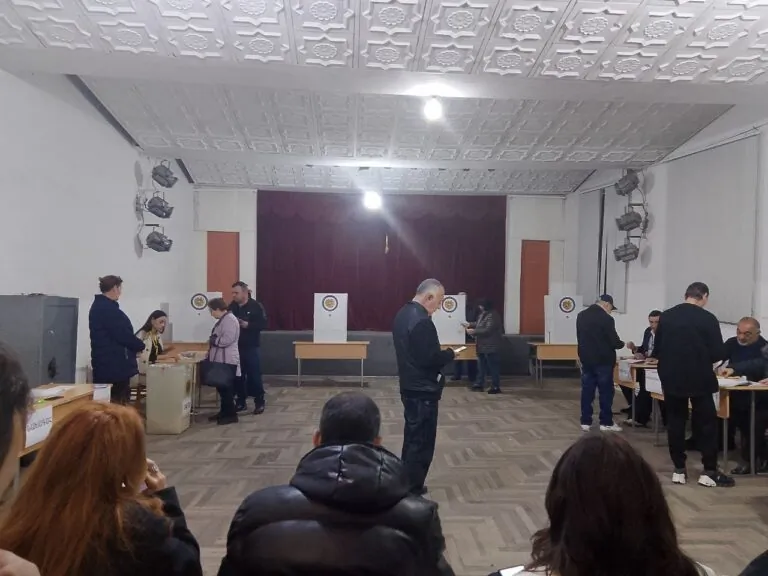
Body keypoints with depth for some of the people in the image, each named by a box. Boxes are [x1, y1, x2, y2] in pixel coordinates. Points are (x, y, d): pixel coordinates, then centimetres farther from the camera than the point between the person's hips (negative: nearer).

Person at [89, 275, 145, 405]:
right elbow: (124, 335, -20)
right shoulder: (109, 308, -17)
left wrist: (135, 346, 16)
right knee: (118, 404, -5)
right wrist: (140, 346, -3)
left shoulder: (98, 306, 16)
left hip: (105, 364, 10)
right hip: (114, 365, -10)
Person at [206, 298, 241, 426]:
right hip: (221, 360, 10)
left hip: (227, 361, -10)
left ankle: (231, 415, 2)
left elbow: (227, 340, -25)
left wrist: (212, 340, -11)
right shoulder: (223, 319, 17)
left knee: (226, 388, -5)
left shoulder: (229, 319, -16)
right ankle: (224, 412, 22)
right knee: (222, 387, 14)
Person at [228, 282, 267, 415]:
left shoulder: (256, 306, -6)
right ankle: (241, 402, 21)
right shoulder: (232, 306, 7)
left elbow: (263, 324, -10)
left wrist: (247, 325, -20)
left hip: (251, 347, -4)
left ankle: (260, 402, 9)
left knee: (254, 374, -2)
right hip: (236, 346, 5)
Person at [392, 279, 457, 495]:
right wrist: (450, 354, -7)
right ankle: (412, 491, 8)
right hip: (423, 390, -10)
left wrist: (441, 352, 10)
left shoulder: (403, 314, 9)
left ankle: (407, 485, 29)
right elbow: (431, 358, -24)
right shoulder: (422, 321, -23)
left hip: (410, 386, 10)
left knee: (412, 437, 19)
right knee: (422, 442, 0)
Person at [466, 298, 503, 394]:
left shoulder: (493, 315, -21)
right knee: (481, 365, 16)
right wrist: (471, 324, 9)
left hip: (490, 346, -11)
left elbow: (488, 330, -27)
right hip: (483, 345, 11)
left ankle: (495, 387, 5)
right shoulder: (483, 314, 12)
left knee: (492, 366, -3)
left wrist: (474, 332, -24)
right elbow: (479, 324, 26)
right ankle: (479, 384, 25)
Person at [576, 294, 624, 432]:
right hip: (603, 360, -6)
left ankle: (585, 422, 11)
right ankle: (606, 423, 9)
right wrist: (622, 344, 8)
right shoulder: (606, 318, -16)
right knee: (605, 391, 4)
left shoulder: (581, 315, 7)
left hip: (586, 359, 6)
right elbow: (614, 341, -13)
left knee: (587, 391, 8)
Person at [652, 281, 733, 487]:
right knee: (706, 423, 8)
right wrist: (705, 358, 12)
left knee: (675, 422, 10)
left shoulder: (666, 316, 0)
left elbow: (657, 351, 4)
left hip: (671, 378, 3)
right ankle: (709, 472, 12)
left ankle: (679, 470, 13)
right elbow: (719, 353, -9)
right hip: (699, 379, -3)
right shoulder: (708, 318, -10)